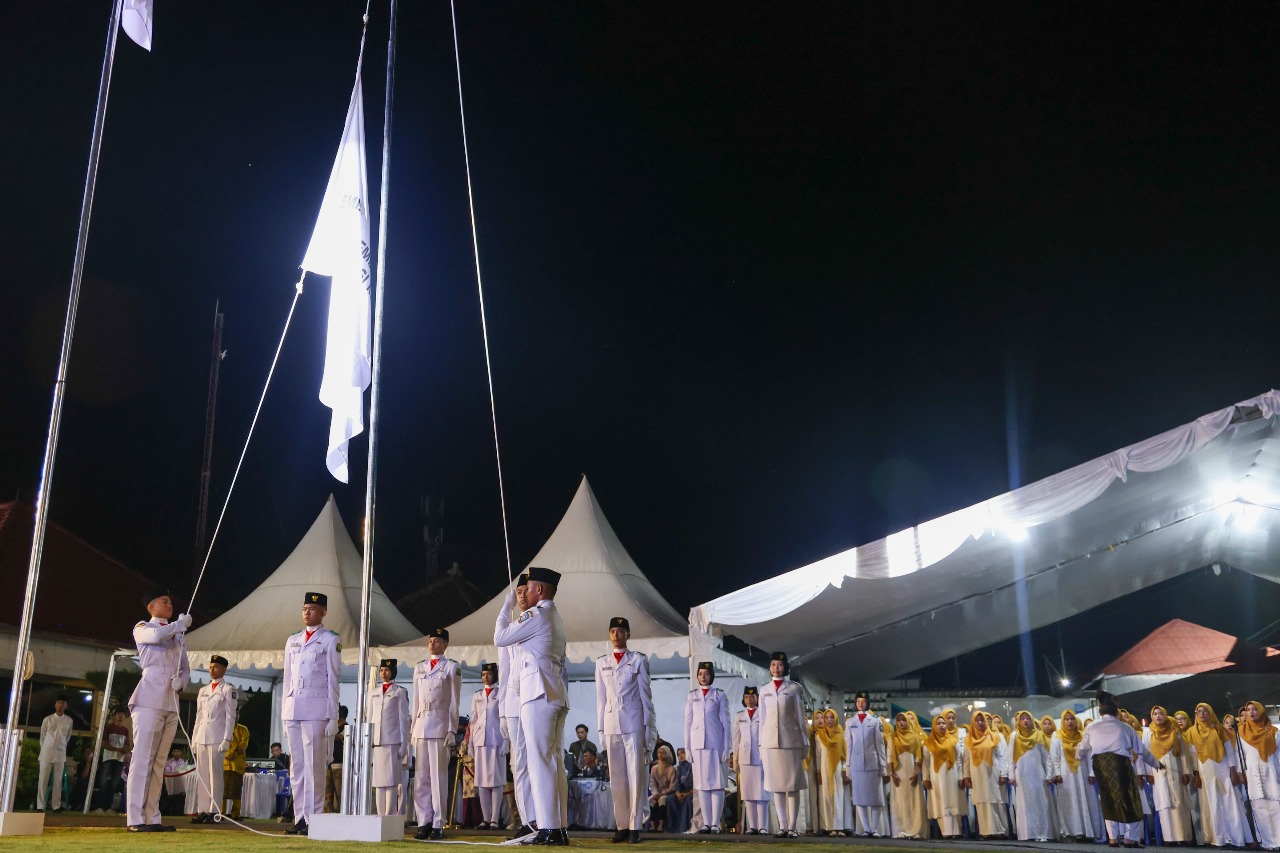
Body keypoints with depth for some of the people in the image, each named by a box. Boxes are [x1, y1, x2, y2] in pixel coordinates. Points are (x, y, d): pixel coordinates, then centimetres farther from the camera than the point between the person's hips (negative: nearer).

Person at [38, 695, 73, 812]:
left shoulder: (69, 721, 2)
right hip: (46, 754, -1)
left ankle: (56, 806, 7)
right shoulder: (47, 719, -3)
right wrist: (45, 749, 11)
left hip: (60, 754, 1)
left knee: (58, 780, 3)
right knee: (43, 780, -1)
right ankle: (40, 806, 1)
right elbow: (42, 737, 7)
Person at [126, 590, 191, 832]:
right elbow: (155, 635, -18)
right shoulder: (142, 628, 7)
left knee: (159, 760, 3)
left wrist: (181, 681, 0)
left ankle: (152, 818, 2)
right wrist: (180, 624, -3)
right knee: (142, 757, -10)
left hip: (171, 702, 6)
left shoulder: (178, 636, 23)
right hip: (150, 699, -6)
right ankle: (135, 819, -12)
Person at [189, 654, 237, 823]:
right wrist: (193, 739, 11)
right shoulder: (203, 691, 18)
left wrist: (226, 739, -11)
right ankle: (202, 811, 6)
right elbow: (198, 716, 18)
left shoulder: (228, 690, 2)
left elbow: (230, 716, -3)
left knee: (215, 774, -6)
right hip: (201, 737, 6)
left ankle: (213, 811, -6)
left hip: (217, 737, -5)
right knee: (201, 774, 4)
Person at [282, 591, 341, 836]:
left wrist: (332, 717, -6)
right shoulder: (292, 640, 18)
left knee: (314, 765, -6)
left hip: (316, 709, -5)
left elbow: (333, 680, -1)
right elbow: (287, 678, 19)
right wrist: (284, 713, 13)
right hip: (292, 709, 5)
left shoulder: (331, 640, 2)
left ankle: (313, 818, -3)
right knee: (296, 766, 6)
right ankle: (299, 818, 11)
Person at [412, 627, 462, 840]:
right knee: (421, 778, 3)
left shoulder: (452, 668, 3)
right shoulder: (419, 668, 17)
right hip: (421, 727, 5)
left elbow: (455, 702, 0)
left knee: (438, 776, -5)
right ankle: (424, 822, 7)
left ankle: (438, 825, -3)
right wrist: (414, 728, 11)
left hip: (440, 728, -5)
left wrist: (452, 730, -6)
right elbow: (416, 701, 17)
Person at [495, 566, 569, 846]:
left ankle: (548, 830, -12)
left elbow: (500, 638, -3)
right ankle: (560, 829, 8)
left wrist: (507, 605, 6)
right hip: (558, 695, 9)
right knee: (555, 761, 8)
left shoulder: (536, 614, -7)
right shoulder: (556, 618, 22)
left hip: (539, 694, -9)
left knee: (540, 760, -10)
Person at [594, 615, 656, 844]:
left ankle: (635, 826, 0)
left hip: (633, 722, -3)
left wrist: (649, 727, 0)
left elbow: (646, 695, 4)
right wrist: (601, 729, 9)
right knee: (617, 778, 3)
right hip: (611, 724, 3)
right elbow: (600, 697, 13)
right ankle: (621, 826, 8)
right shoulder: (601, 662, 12)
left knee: (635, 775, -3)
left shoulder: (639, 660, 4)